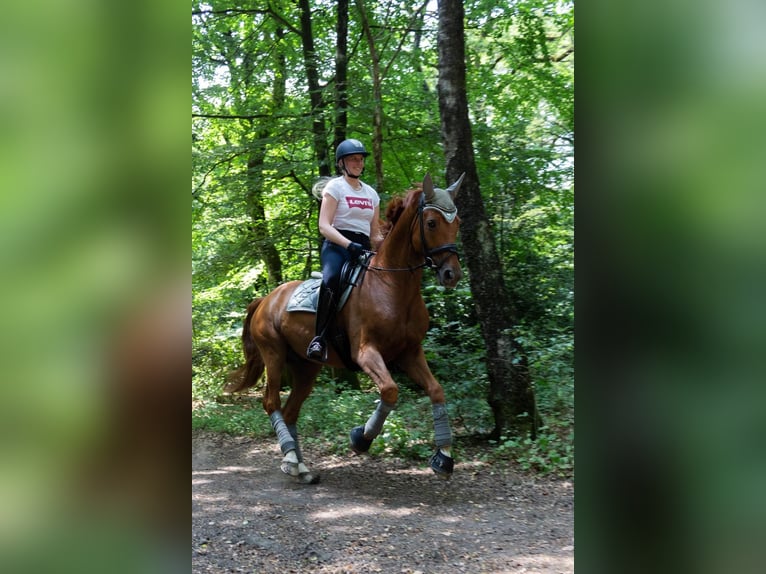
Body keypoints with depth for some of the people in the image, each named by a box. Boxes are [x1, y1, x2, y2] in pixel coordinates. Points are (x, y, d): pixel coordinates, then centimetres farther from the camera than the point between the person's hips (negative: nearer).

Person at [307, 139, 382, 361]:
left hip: (363, 250, 6)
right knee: (332, 279, -37)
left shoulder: (371, 193, 21)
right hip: (336, 246, -6)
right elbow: (324, 226, -8)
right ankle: (319, 338, -39)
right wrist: (349, 244, -23)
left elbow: (375, 234, 23)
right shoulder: (335, 187, 4)